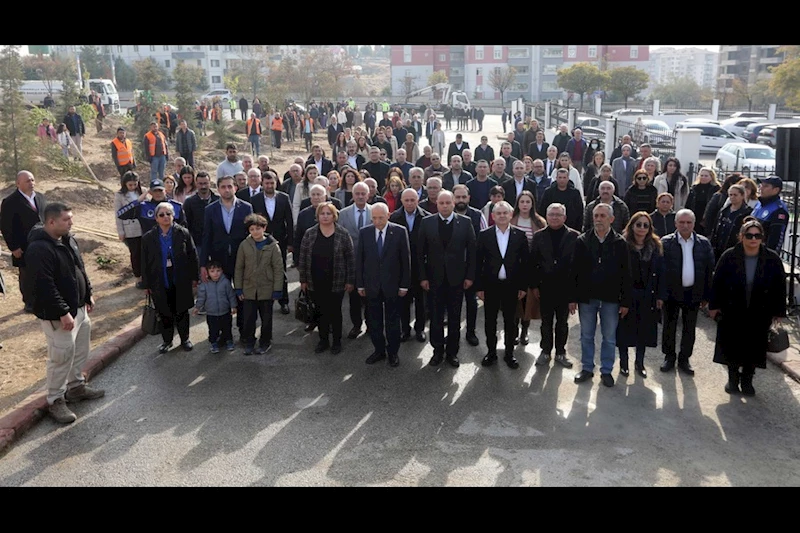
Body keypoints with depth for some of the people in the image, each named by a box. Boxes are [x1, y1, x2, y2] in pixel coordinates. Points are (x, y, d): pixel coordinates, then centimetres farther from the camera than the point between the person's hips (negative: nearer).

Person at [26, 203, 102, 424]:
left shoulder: (68, 239, 5)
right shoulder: (39, 249, -24)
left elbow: (80, 269, 17)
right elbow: (45, 286, -27)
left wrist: (88, 294, 18)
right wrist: (63, 313, -26)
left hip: (78, 307, 9)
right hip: (56, 314, -9)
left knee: (80, 350, 20)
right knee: (61, 356, -2)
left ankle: (76, 386, 38)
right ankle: (55, 401, 13)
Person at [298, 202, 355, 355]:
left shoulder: (343, 234, -5)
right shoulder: (310, 233, 1)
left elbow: (351, 258, -3)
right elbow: (303, 257, 4)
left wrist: (350, 280, -6)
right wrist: (303, 279, 2)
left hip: (336, 282, -2)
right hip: (315, 282, 2)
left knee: (335, 312, 8)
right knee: (321, 312, 12)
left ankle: (337, 342, 22)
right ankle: (323, 340, 26)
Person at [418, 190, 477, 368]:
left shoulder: (465, 222, -1)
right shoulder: (427, 222, 0)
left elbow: (472, 251, 1)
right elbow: (421, 252, 1)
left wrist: (470, 276, -3)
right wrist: (423, 277, -3)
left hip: (456, 278, 0)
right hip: (435, 278, 0)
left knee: (455, 318, 8)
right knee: (436, 317, 7)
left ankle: (452, 352, 21)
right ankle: (438, 351, 21)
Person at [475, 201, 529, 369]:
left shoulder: (520, 235, -1)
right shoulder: (484, 235, -2)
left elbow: (525, 262, 2)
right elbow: (478, 262, -1)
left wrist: (523, 286, -1)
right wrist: (479, 287, -4)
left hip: (511, 285, 0)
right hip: (491, 285, 0)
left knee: (510, 321, 9)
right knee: (490, 321, 10)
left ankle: (509, 353, 23)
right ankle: (491, 352, 24)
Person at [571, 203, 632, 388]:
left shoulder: (620, 243, -4)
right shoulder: (583, 241, -2)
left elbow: (625, 274, -3)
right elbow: (575, 271, -1)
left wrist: (625, 302, -5)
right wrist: (573, 298, -4)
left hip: (611, 298, -1)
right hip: (587, 296, 1)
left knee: (609, 338, 9)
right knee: (586, 336, 12)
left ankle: (606, 371, 23)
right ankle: (587, 368, 26)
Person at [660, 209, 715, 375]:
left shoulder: (704, 243, 0)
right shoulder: (666, 242, -7)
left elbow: (709, 270, 2)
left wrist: (706, 296, 1)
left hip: (693, 293, 2)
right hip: (671, 293, -2)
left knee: (689, 329, 12)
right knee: (669, 327, 10)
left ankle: (684, 359, 26)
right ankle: (669, 357, 26)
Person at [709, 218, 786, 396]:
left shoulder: (772, 259, -10)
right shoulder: (729, 257, -11)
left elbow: (780, 287, -3)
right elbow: (717, 282, -4)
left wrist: (778, 312, -1)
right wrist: (714, 305, -2)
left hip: (759, 316, 0)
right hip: (732, 313, 0)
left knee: (754, 349, 11)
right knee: (732, 348, 12)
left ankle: (747, 381, 29)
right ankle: (733, 379, 31)